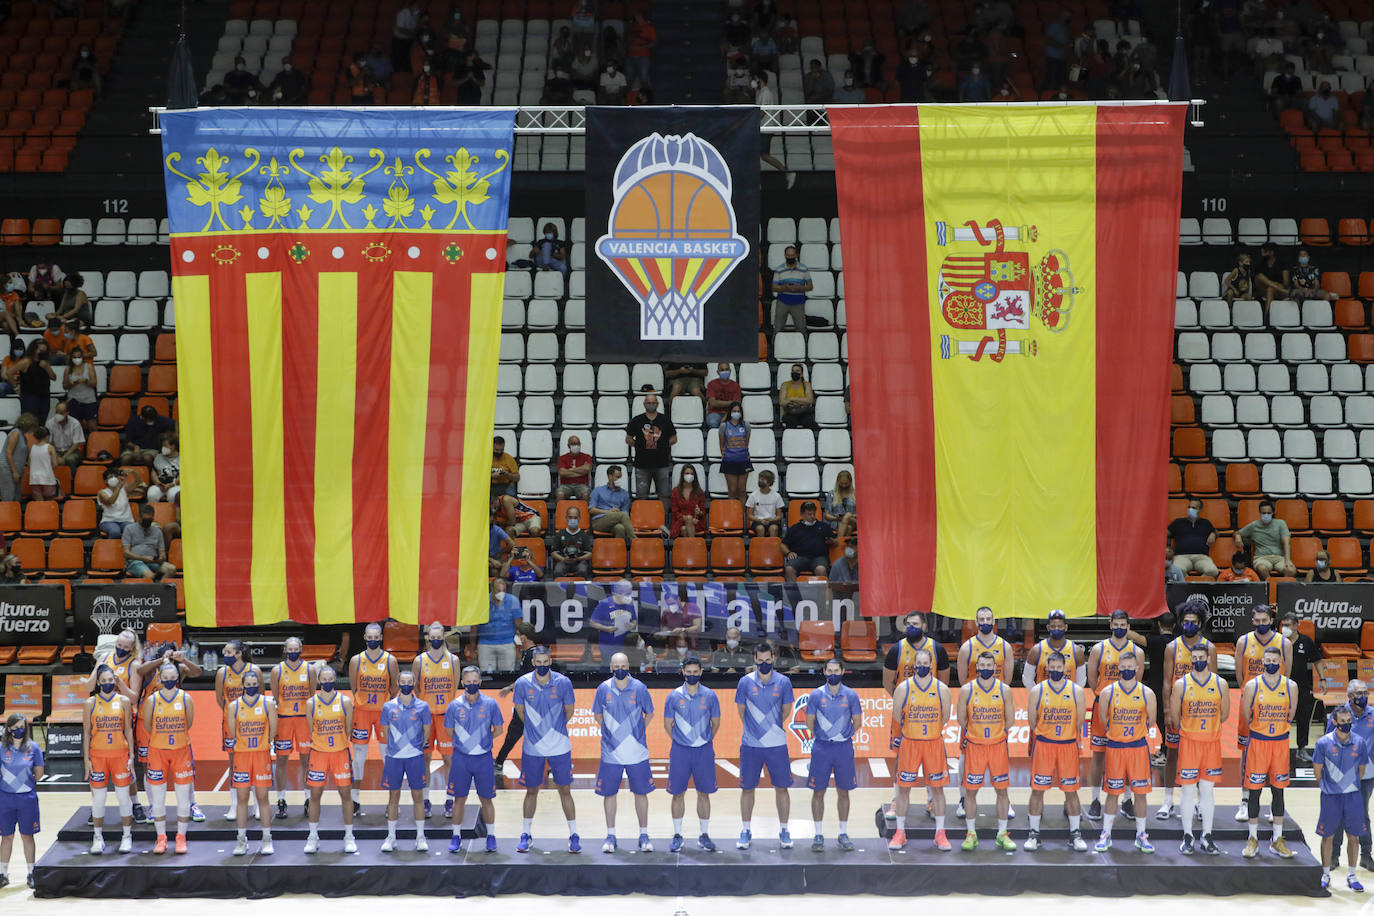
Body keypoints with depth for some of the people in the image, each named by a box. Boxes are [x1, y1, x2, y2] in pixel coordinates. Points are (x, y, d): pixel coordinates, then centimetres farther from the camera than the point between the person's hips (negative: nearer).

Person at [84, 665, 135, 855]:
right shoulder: (90, 704, 1)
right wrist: (87, 759, -3)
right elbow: (86, 733, 3)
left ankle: (127, 836, 13)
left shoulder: (124, 701, 2)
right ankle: (98, 838, 13)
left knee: (123, 796, 3)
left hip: (120, 754, 0)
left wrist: (131, 756, -1)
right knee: (98, 797, 3)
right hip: (98, 754, 0)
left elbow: (128, 730, 4)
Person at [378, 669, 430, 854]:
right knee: (394, 795, 7)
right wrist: (396, 746, 7)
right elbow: (385, 731, 9)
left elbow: (426, 731, 7)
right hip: (393, 757, 1)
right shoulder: (389, 706, 1)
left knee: (418, 796, 3)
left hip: (415, 757, -1)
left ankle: (420, 837, 11)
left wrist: (417, 747, 7)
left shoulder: (422, 707, -1)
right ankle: (391, 837, 15)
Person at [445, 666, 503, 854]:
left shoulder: (491, 704, -4)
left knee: (486, 798, 6)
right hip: (461, 758, 0)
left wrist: (482, 741, 3)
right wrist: (464, 744, 7)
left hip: (483, 758, 0)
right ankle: (456, 836, 17)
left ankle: (490, 836, 19)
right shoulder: (454, 706, -3)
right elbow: (450, 733, 9)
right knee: (459, 798, 6)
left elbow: (498, 729, 7)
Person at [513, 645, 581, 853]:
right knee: (531, 790, 11)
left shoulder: (563, 683, -9)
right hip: (532, 747, 1)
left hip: (560, 747, -1)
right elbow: (520, 711, 8)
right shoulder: (522, 683, -8)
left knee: (565, 790, 3)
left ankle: (573, 835, 12)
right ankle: (525, 834, 22)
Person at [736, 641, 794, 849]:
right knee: (747, 788, 6)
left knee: (781, 787, 5)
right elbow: (741, 711, 8)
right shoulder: (745, 682, -3)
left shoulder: (783, 682, -3)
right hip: (750, 745, 0)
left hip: (777, 745, 0)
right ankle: (746, 830, 19)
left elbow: (786, 711, 11)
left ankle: (783, 831, 18)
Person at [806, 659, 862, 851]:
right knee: (818, 792, 3)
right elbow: (810, 722, 4)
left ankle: (843, 834, 16)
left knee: (843, 792, 7)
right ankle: (817, 835, 11)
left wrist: (842, 735, 8)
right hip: (821, 748, -1)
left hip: (844, 748, 1)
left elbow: (857, 723, 7)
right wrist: (824, 736, 8)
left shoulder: (851, 695, -1)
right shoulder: (816, 695, -2)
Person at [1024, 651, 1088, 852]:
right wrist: (1047, 735, 7)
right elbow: (1032, 721, 5)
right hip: (1042, 744, 0)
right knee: (1037, 789, 1)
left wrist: (1071, 738, 8)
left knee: (1071, 790, 4)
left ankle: (1075, 834, 13)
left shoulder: (1077, 691, 1)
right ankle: (1034, 833, 9)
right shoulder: (1037, 691, -1)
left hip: (1069, 745, 0)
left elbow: (1080, 722, 6)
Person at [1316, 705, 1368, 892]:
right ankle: (1326, 874, 18)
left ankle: (1351, 876, 17)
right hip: (1330, 796, -2)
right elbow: (1317, 770, 3)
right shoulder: (1324, 743, -9)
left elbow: (1361, 769, 10)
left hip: (1352, 795, 2)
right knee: (1328, 836, 5)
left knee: (1353, 836, 6)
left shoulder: (1359, 743, -4)